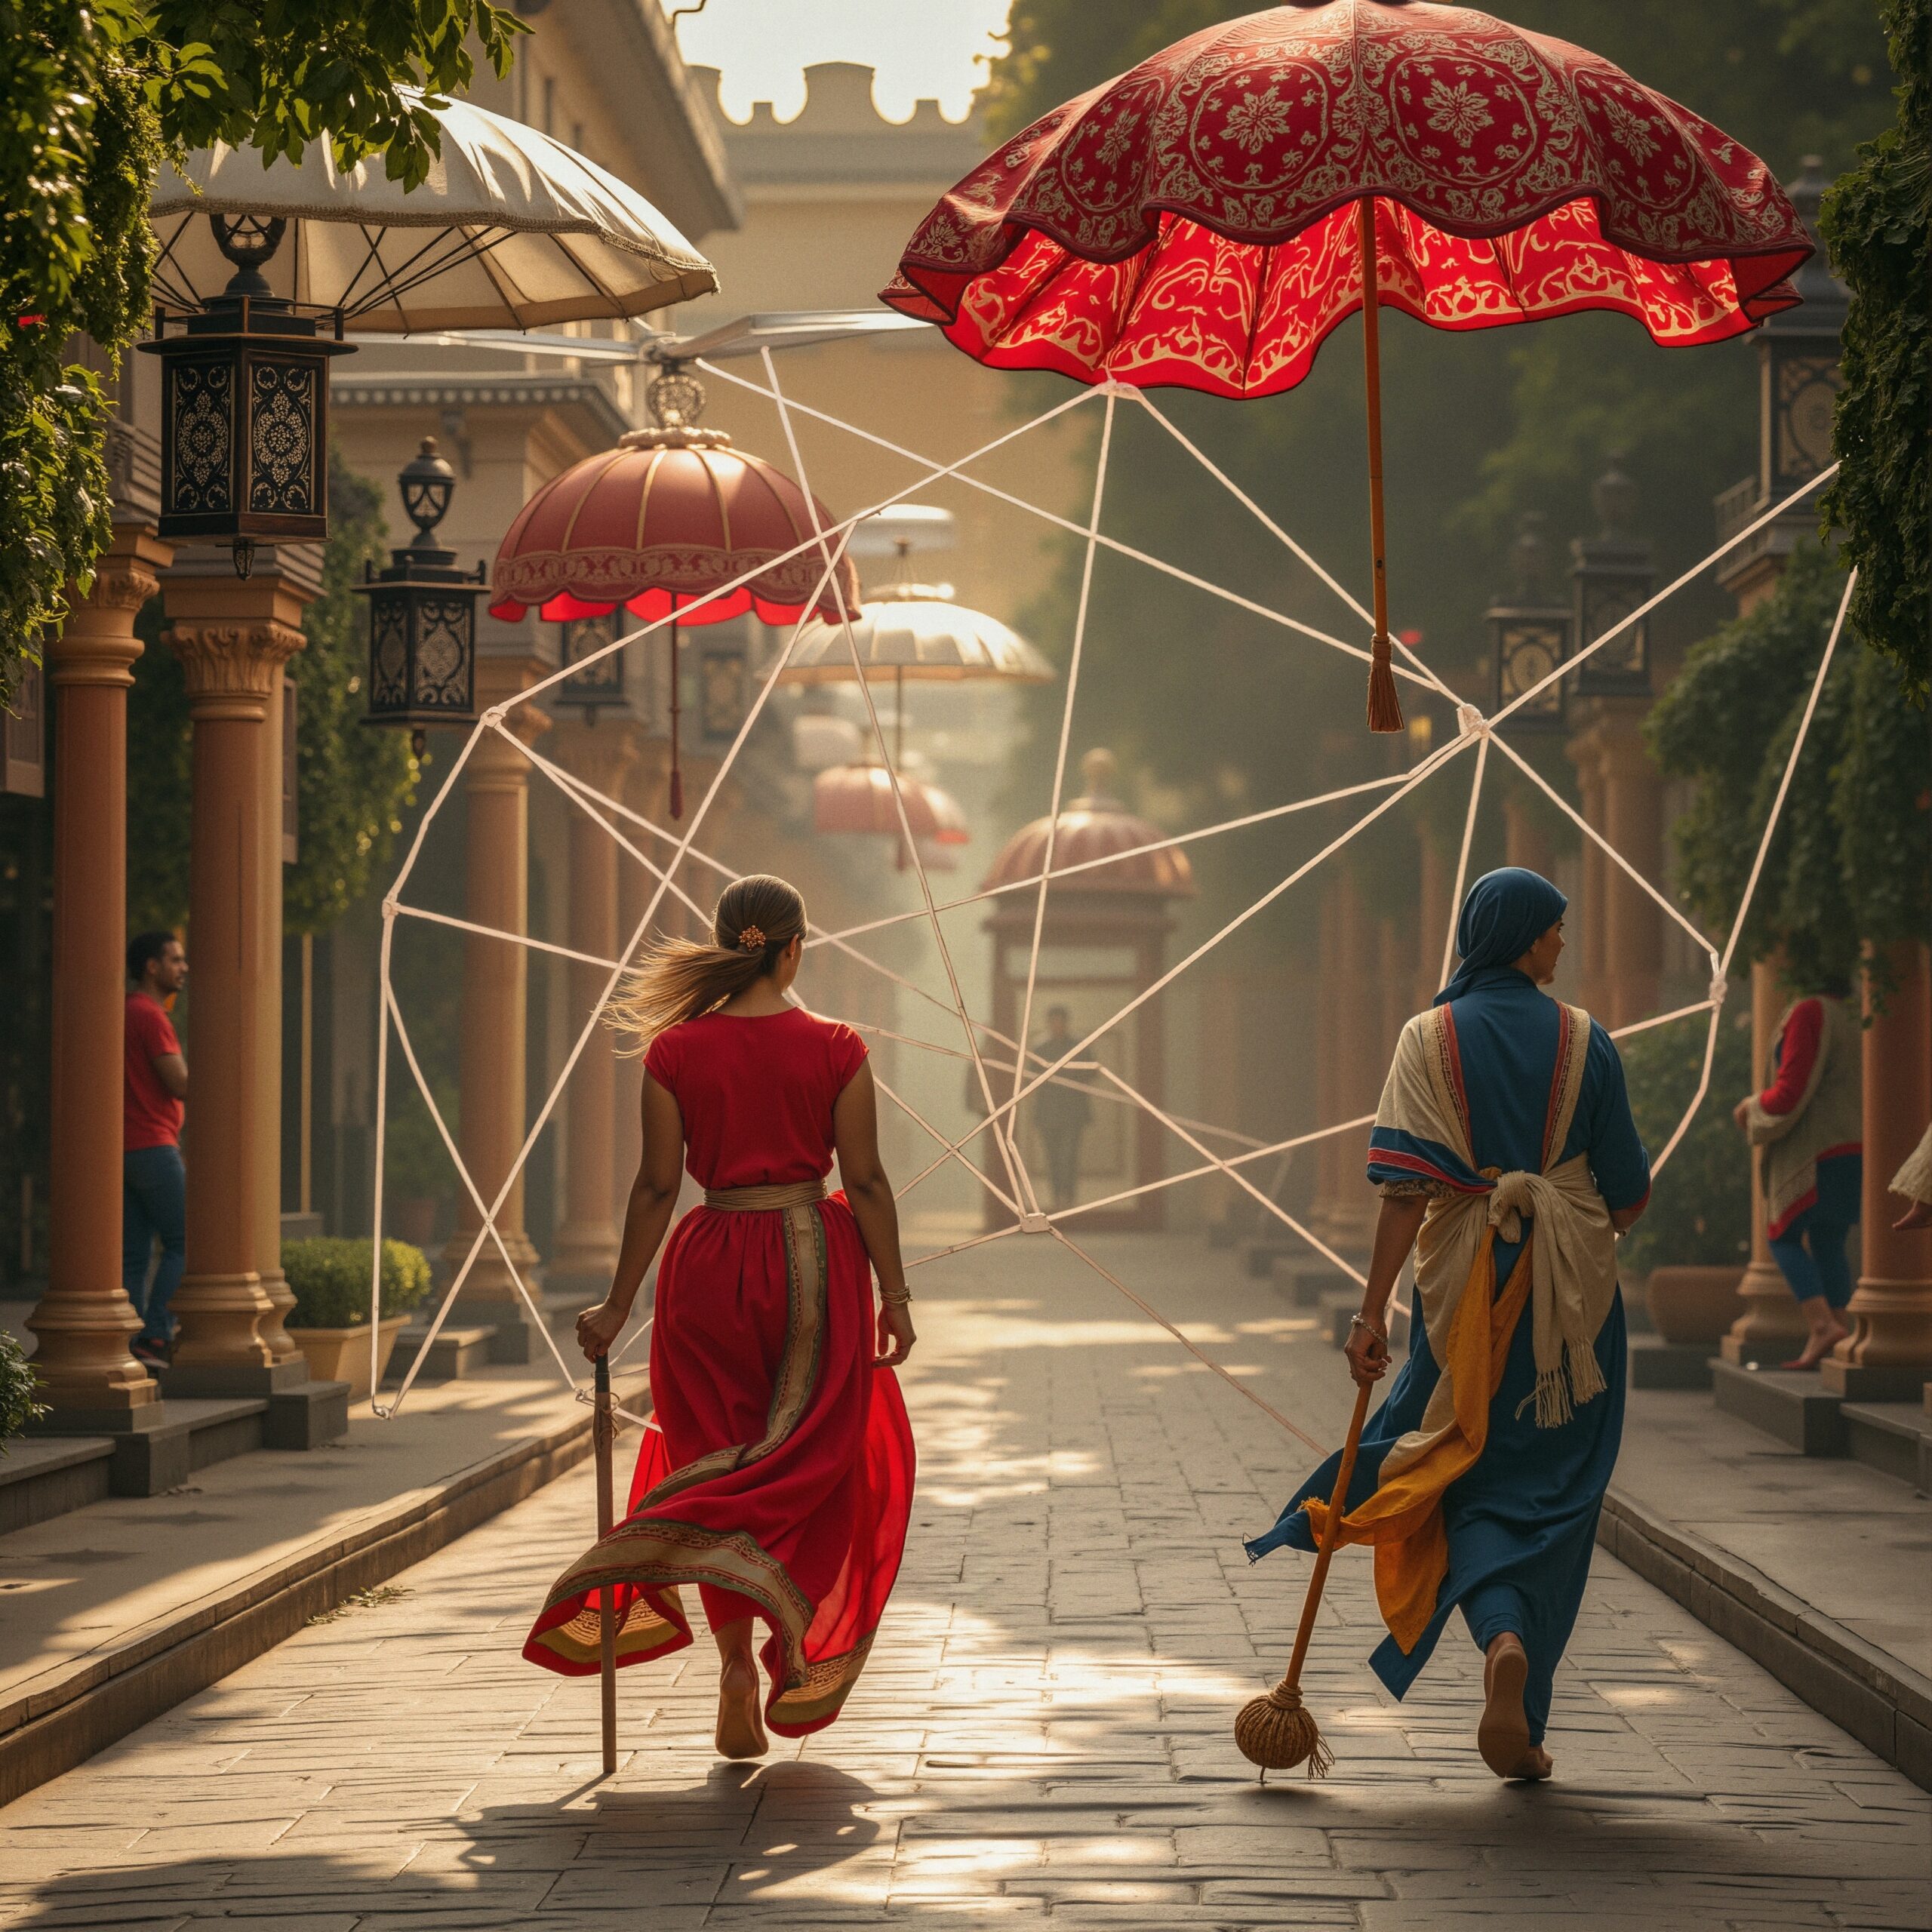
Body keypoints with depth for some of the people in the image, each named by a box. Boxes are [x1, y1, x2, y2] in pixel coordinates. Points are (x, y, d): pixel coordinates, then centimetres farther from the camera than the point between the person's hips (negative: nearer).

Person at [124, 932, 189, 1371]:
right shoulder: (151, 1016, -13)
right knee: (180, 1244, -5)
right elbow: (181, 1085, -18)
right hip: (154, 1146, -9)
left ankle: (133, 1346, 3)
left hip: (124, 1149, 9)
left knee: (134, 1256, 6)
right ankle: (155, 1336, -11)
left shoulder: (125, 1011, 17)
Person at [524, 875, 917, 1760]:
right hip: (816, 1258, -1)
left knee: (719, 1456, 10)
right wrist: (894, 1298, 2)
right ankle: (789, 1636, -10)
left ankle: (736, 1669, 4)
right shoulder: (835, 1050, -5)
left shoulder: (676, 1052, -3)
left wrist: (619, 1304, 3)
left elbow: (657, 1187, -3)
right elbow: (866, 1180, -5)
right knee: (810, 1456, 10)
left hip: (711, 1264, 1)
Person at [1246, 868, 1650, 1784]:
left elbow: (1407, 1187, -12)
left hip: (1465, 1282, 0)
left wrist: (1373, 1311, -12)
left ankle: (1503, 1638, -19)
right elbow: (1628, 1194, 2)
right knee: (1550, 1493, 7)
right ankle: (1521, 1724, 3)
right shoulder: (1585, 1042, -2)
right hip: (1571, 1292, 0)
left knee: (1469, 1479, 10)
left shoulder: (1429, 1039, -2)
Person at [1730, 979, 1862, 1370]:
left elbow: (1789, 1094, -17)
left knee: (1784, 1237, 4)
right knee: (1828, 1245, 13)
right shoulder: (1856, 1017, 10)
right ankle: (1834, 1349, 11)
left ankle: (1822, 1323, -14)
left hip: (1811, 1155, -7)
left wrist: (1752, 1106, 2)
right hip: (1853, 1154, 7)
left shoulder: (1809, 1013, -13)